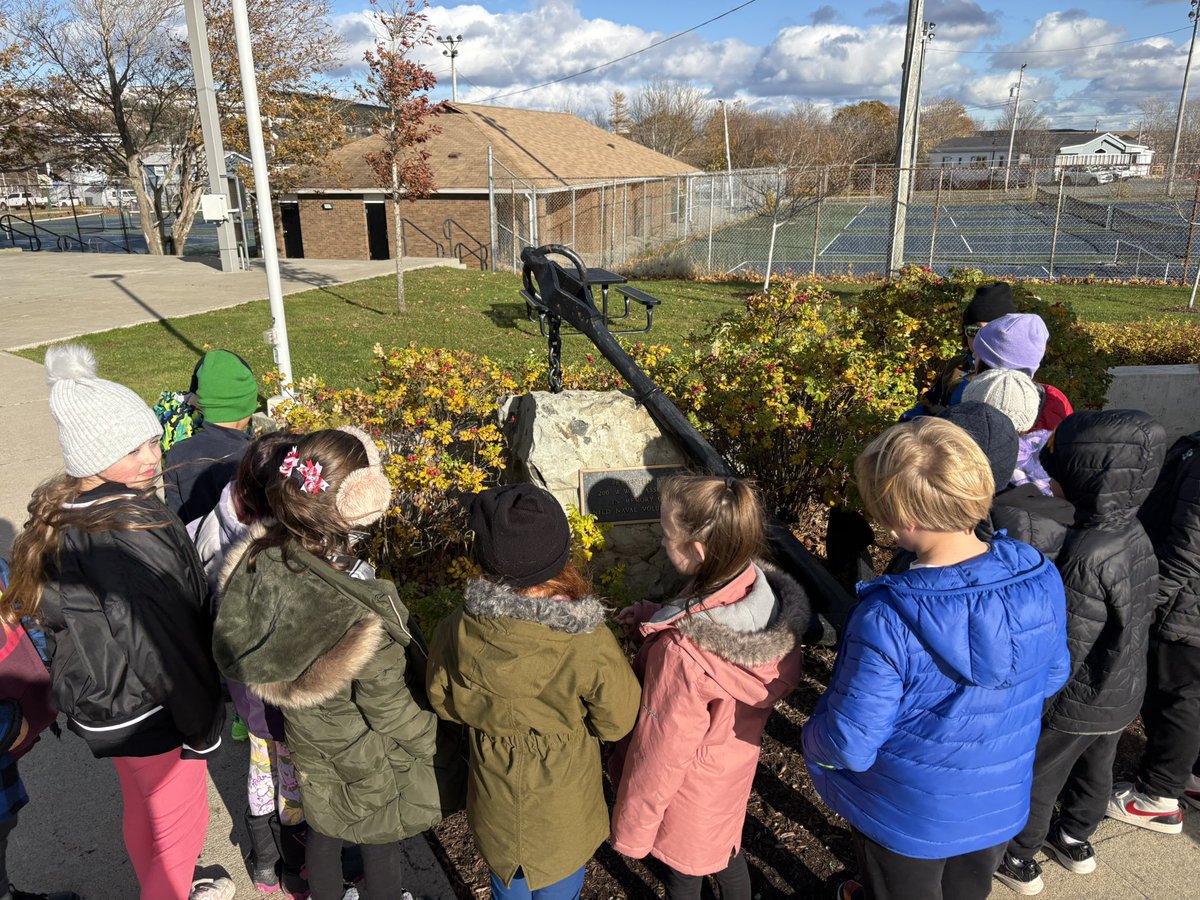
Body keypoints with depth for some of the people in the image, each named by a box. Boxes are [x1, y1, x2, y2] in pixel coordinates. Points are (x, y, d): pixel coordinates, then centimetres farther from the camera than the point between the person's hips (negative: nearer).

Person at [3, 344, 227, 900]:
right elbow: (166, 649, -26)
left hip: (95, 707, 9)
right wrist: (202, 731, -12)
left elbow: (65, 616, 6)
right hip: (149, 714, -9)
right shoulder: (136, 534, -33)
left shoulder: (58, 519, -6)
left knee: (141, 811, 30)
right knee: (181, 828, 14)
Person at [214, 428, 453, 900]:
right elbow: (393, 711, -25)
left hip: (308, 743, 6)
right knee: (380, 844, 26)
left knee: (323, 830, 33)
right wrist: (432, 742, -4)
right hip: (368, 763, -5)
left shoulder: (262, 561, -26)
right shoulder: (360, 621, -43)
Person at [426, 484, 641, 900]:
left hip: (495, 807, 2)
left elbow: (443, 701, -6)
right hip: (562, 813, -2)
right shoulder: (591, 647, -33)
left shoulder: (455, 632, -27)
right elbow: (616, 723, -15)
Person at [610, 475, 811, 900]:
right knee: (725, 848, 34)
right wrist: (654, 618, -10)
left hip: (692, 790, -6)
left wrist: (630, 831, -10)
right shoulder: (762, 591, -22)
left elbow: (660, 757, -27)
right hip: (735, 764, 6)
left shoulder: (682, 654, -42)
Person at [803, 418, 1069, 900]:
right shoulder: (1042, 578, -20)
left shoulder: (886, 622, -37)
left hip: (908, 819, -5)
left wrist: (814, 739, -4)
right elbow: (1052, 678, -2)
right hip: (1000, 805, 5)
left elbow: (850, 746, -26)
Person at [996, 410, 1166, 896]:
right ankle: (1075, 839, 50)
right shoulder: (1136, 536, -8)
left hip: (1078, 699, -7)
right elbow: (1137, 619, 5)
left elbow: (1068, 646, -27)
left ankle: (1019, 857, 32)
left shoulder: (1088, 554, -34)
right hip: (1124, 693, 8)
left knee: (1037, 777, 14)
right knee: (1094, 768, 27)